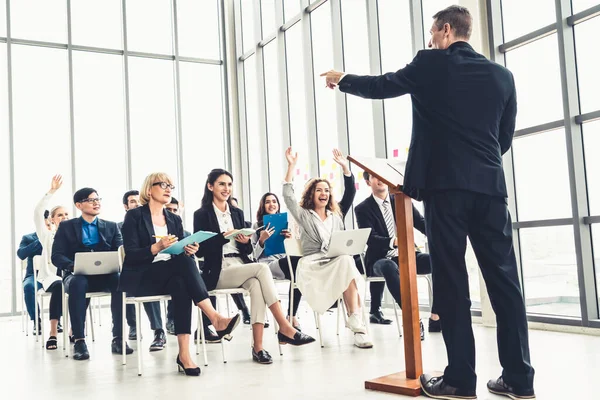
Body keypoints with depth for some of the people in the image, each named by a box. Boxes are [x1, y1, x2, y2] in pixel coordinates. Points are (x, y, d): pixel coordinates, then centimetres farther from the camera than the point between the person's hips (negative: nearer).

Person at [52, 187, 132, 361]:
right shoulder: (66, 226, 11)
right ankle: (79, 340, -34)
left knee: (121, 281, -34)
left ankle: (118, 338, -29)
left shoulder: (111, 226, 16)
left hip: (105, 275, 1)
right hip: (77, 275, -1)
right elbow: (57, 256, 0)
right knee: (77, 283, -38)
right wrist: (73, 265, -22)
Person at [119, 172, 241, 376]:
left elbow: (181, 255, 11)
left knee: (181, 285, -34)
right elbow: (131, 255, -11)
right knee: (183, 262, -33)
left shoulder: (174, 219, 17)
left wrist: (189, 251, -14)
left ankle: (184, 353, -41)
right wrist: (157, 247, -28)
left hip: (171, 276, 5)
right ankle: (215, 318, -39)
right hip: (140, 278, -5)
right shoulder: (134, 216, 1)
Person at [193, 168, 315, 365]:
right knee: (262, 268, -30)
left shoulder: (237, 213, 18)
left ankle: (258, 346, -36)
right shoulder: (202, 214, 2)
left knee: (256, 284, -33)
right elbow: (200, 250, -7)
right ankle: (285, 328, -29)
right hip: (218, 273, -4)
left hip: (242, 267, 4)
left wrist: (246, 242, -7)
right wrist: (224, 237, -19)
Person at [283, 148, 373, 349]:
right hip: (312, 266, -3)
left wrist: (345, 166, 9)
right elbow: (288, 196, 1)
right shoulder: (304, 215, 14)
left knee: (346, 261, -36)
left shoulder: (337, 215, 24)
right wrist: (291, 166, -3)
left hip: (338, 264, 3)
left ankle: (356, 323, -43)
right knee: (346, 261, -35)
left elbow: (350, 192, 17)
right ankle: (357, 324, -40)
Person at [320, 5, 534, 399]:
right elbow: (506, 138, 17)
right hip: (490, 186, 4)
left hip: (445, 185, -4)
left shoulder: (431, 65, 1)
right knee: (504, 281, 6)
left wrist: (342, 79, 33)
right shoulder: (502, 75, 13)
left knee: (451, 283, 0)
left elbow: (380, 86, 16)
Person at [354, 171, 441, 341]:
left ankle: (435, 317, -17)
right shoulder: (363, 209, -1)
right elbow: (370, 239, -14)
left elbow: (421, 223, 3)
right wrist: (393, 242, -35)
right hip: (381, 260, -4)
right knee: (389, 267, -40)